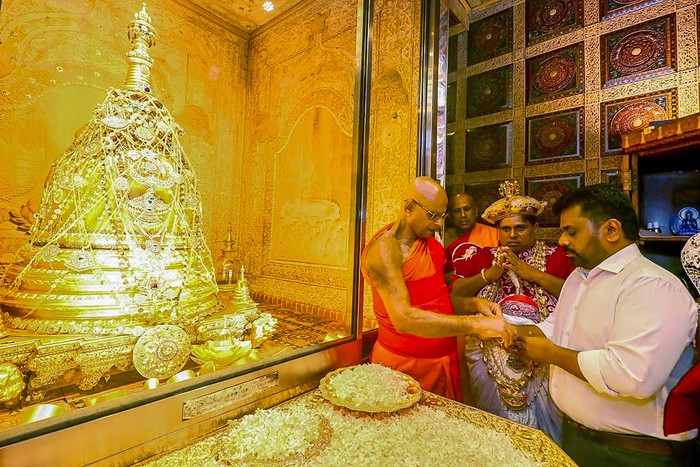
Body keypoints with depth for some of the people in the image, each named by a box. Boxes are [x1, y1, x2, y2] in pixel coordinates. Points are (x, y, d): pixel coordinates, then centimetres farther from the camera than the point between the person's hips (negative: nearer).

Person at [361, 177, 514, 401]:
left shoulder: (430, 244, 8)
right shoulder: (384, 249, -19)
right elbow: (403, 319, -29)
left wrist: (474, 304, -3)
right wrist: (474, 325, -29)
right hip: (405, 365, -7)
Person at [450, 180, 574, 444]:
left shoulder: (553, 257, 3)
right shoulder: (482, 257, 4)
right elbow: (455, 293, -4)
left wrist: (532, 273, -16)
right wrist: (489, 275, -14)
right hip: (490, 353, 1)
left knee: (540, 422, 15)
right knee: (495, 425, 17)